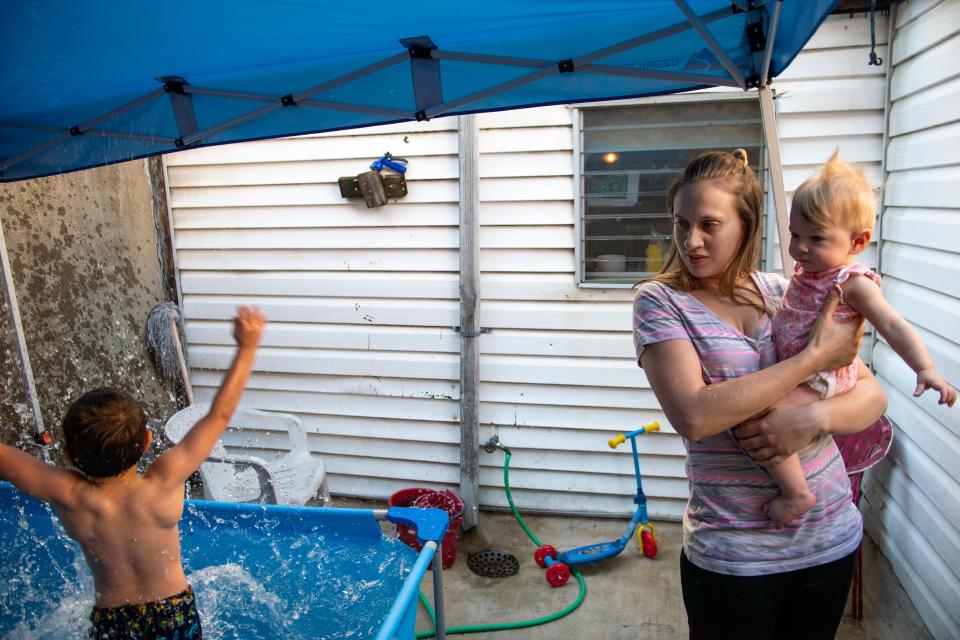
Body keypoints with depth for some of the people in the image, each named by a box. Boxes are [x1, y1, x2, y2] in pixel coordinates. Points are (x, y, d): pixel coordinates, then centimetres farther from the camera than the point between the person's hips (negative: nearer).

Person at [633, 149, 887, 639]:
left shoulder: (784, 293, 0)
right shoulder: (661, 301, -11)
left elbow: (872, 395, 1)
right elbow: (693, 416, -26)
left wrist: (812, 418, -21)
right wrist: (815, 356, -19)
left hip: (832, 538, 4)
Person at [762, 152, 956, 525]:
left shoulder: (852, 282, -17)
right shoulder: (807, 270, 8)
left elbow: (893, 326, -23)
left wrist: (924, 368, -32)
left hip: (818, 379, -10)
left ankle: (797, 494, -10)